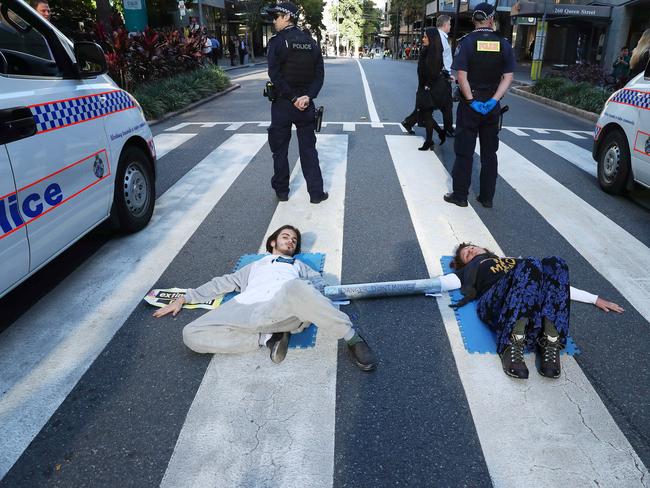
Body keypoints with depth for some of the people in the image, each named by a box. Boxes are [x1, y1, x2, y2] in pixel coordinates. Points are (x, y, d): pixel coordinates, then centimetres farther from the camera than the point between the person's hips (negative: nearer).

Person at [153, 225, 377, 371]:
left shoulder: (299, 265, 37)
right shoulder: (254, 266, 41)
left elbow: (318, 281, 17)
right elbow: (222, 283, 37)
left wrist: (304, 292, -7)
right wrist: (185, 298, 30)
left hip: (282, 311, -2)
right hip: (246, 310, 3)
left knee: (296, 288, -40)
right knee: (191, 334, -20)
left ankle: (352, 338, -24)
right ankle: (268, 338, -17)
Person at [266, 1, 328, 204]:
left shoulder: (277, 41, -9)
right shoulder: (311, 43, 6)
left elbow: (275, 74, -18)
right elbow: (319, 74, 0)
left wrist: (292, 98, -14)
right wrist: (307, 96, -10)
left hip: (282, 103, -3)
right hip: (306, 104, 4)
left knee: (280, 149, 10)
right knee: (308, 149, 9)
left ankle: (281, 191, 19)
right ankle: (316, 192, 9)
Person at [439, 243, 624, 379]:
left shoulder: (515, 261, 42)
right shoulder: (471, 269, 34)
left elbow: (555, 283, 40)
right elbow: (440, 282, 19)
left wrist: (595, 299, 35)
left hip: (534, 306, 3)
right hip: (495, 302, -3)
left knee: (555, 264, -25)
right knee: (530, 264, -31)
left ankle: (550, 342, -33)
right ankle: (513, 344, -39)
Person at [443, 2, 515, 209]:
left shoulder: (466, 42, -7)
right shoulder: (504, 44, 1)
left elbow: (462, 76, -15)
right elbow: (508, 77, -4)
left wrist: (471, 101, -12)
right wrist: (493, 100, -8)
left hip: (469, 105, -3)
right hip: (492, 107, 3)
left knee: (464, 153, 5)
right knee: (489, 153, 11)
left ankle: (460, 195, 10)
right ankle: (487, 197, 17)